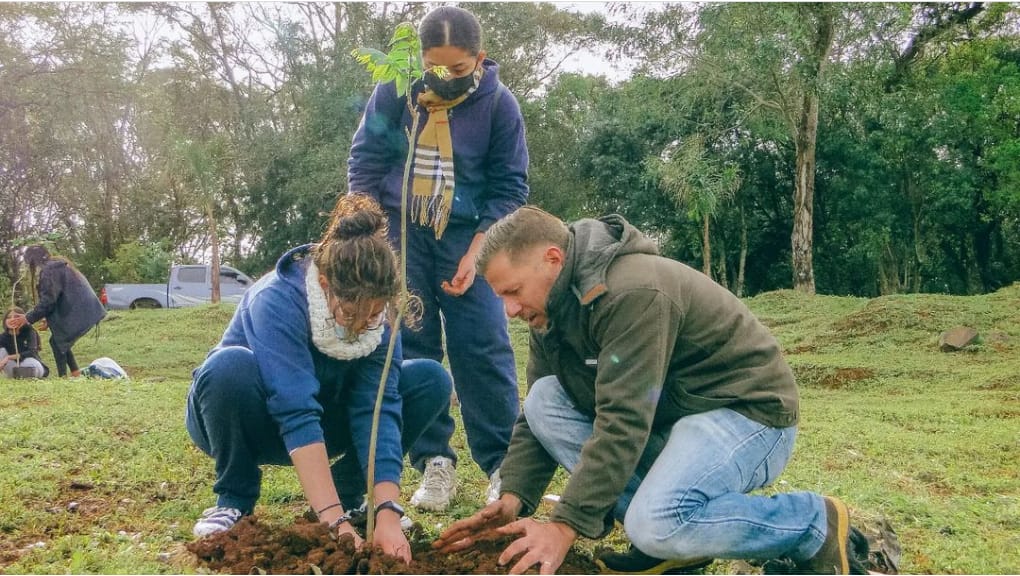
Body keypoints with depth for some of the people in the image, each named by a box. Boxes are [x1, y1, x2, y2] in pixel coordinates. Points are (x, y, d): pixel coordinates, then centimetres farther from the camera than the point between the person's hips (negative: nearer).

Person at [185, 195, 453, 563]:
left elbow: (378, 408, -26)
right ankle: (235, 498, -14)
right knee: (230, 366, -39)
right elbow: (296, 415, -42)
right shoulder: (277, 300, -34)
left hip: (322, 416, 4)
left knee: (432, 380, -17)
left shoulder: (377, 312, -19)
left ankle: (347, 493, -3)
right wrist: (334, 521, -48)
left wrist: (388, 512, -37)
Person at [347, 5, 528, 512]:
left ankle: (503, 464, 1)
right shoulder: (392, 93, -6)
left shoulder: (499, 105, -8)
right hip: (401, 229, 2)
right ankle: (434, 463, 4)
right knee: (411, 348, -2)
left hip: (468, 235, -1)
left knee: (483, 349, -7)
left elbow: (509, 187, -5)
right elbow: (365, 161, 1)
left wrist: (475, 254, -15)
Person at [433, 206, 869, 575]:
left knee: (656, 523, -32)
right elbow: (539, 414, 4)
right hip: (666, 416, 9)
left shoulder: (632, 293, -26)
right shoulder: (555, 308, 2)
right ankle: (669, 539, -4)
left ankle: (817, 525, -6)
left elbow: (622, 421, -31)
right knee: (544, 400, -8)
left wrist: (566, 525, -30)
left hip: (748, 410, -9)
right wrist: (512, 499, -9)